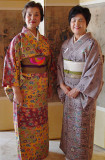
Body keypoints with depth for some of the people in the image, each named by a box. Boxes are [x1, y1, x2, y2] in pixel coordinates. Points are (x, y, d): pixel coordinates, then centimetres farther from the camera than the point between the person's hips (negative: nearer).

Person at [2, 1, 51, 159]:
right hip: (26, 87, -5)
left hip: (42, 87, 5)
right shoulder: (18, 39, -9)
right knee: (26, 121, 7)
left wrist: (48, 84, 11)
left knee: (41, 120, 16)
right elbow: (12, 65, -12)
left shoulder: (44, 40, 7)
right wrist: (16, 90, -15)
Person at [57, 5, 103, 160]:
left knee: (82, 125, 4)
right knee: (69, 122, 16)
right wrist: (62, 84, -4)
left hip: (83, 92, -6)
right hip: (68, 90, 6)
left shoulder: (92, 44, -12)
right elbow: (60, 66, 11)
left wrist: (78, 89, -17)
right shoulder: (66, 44, 7)